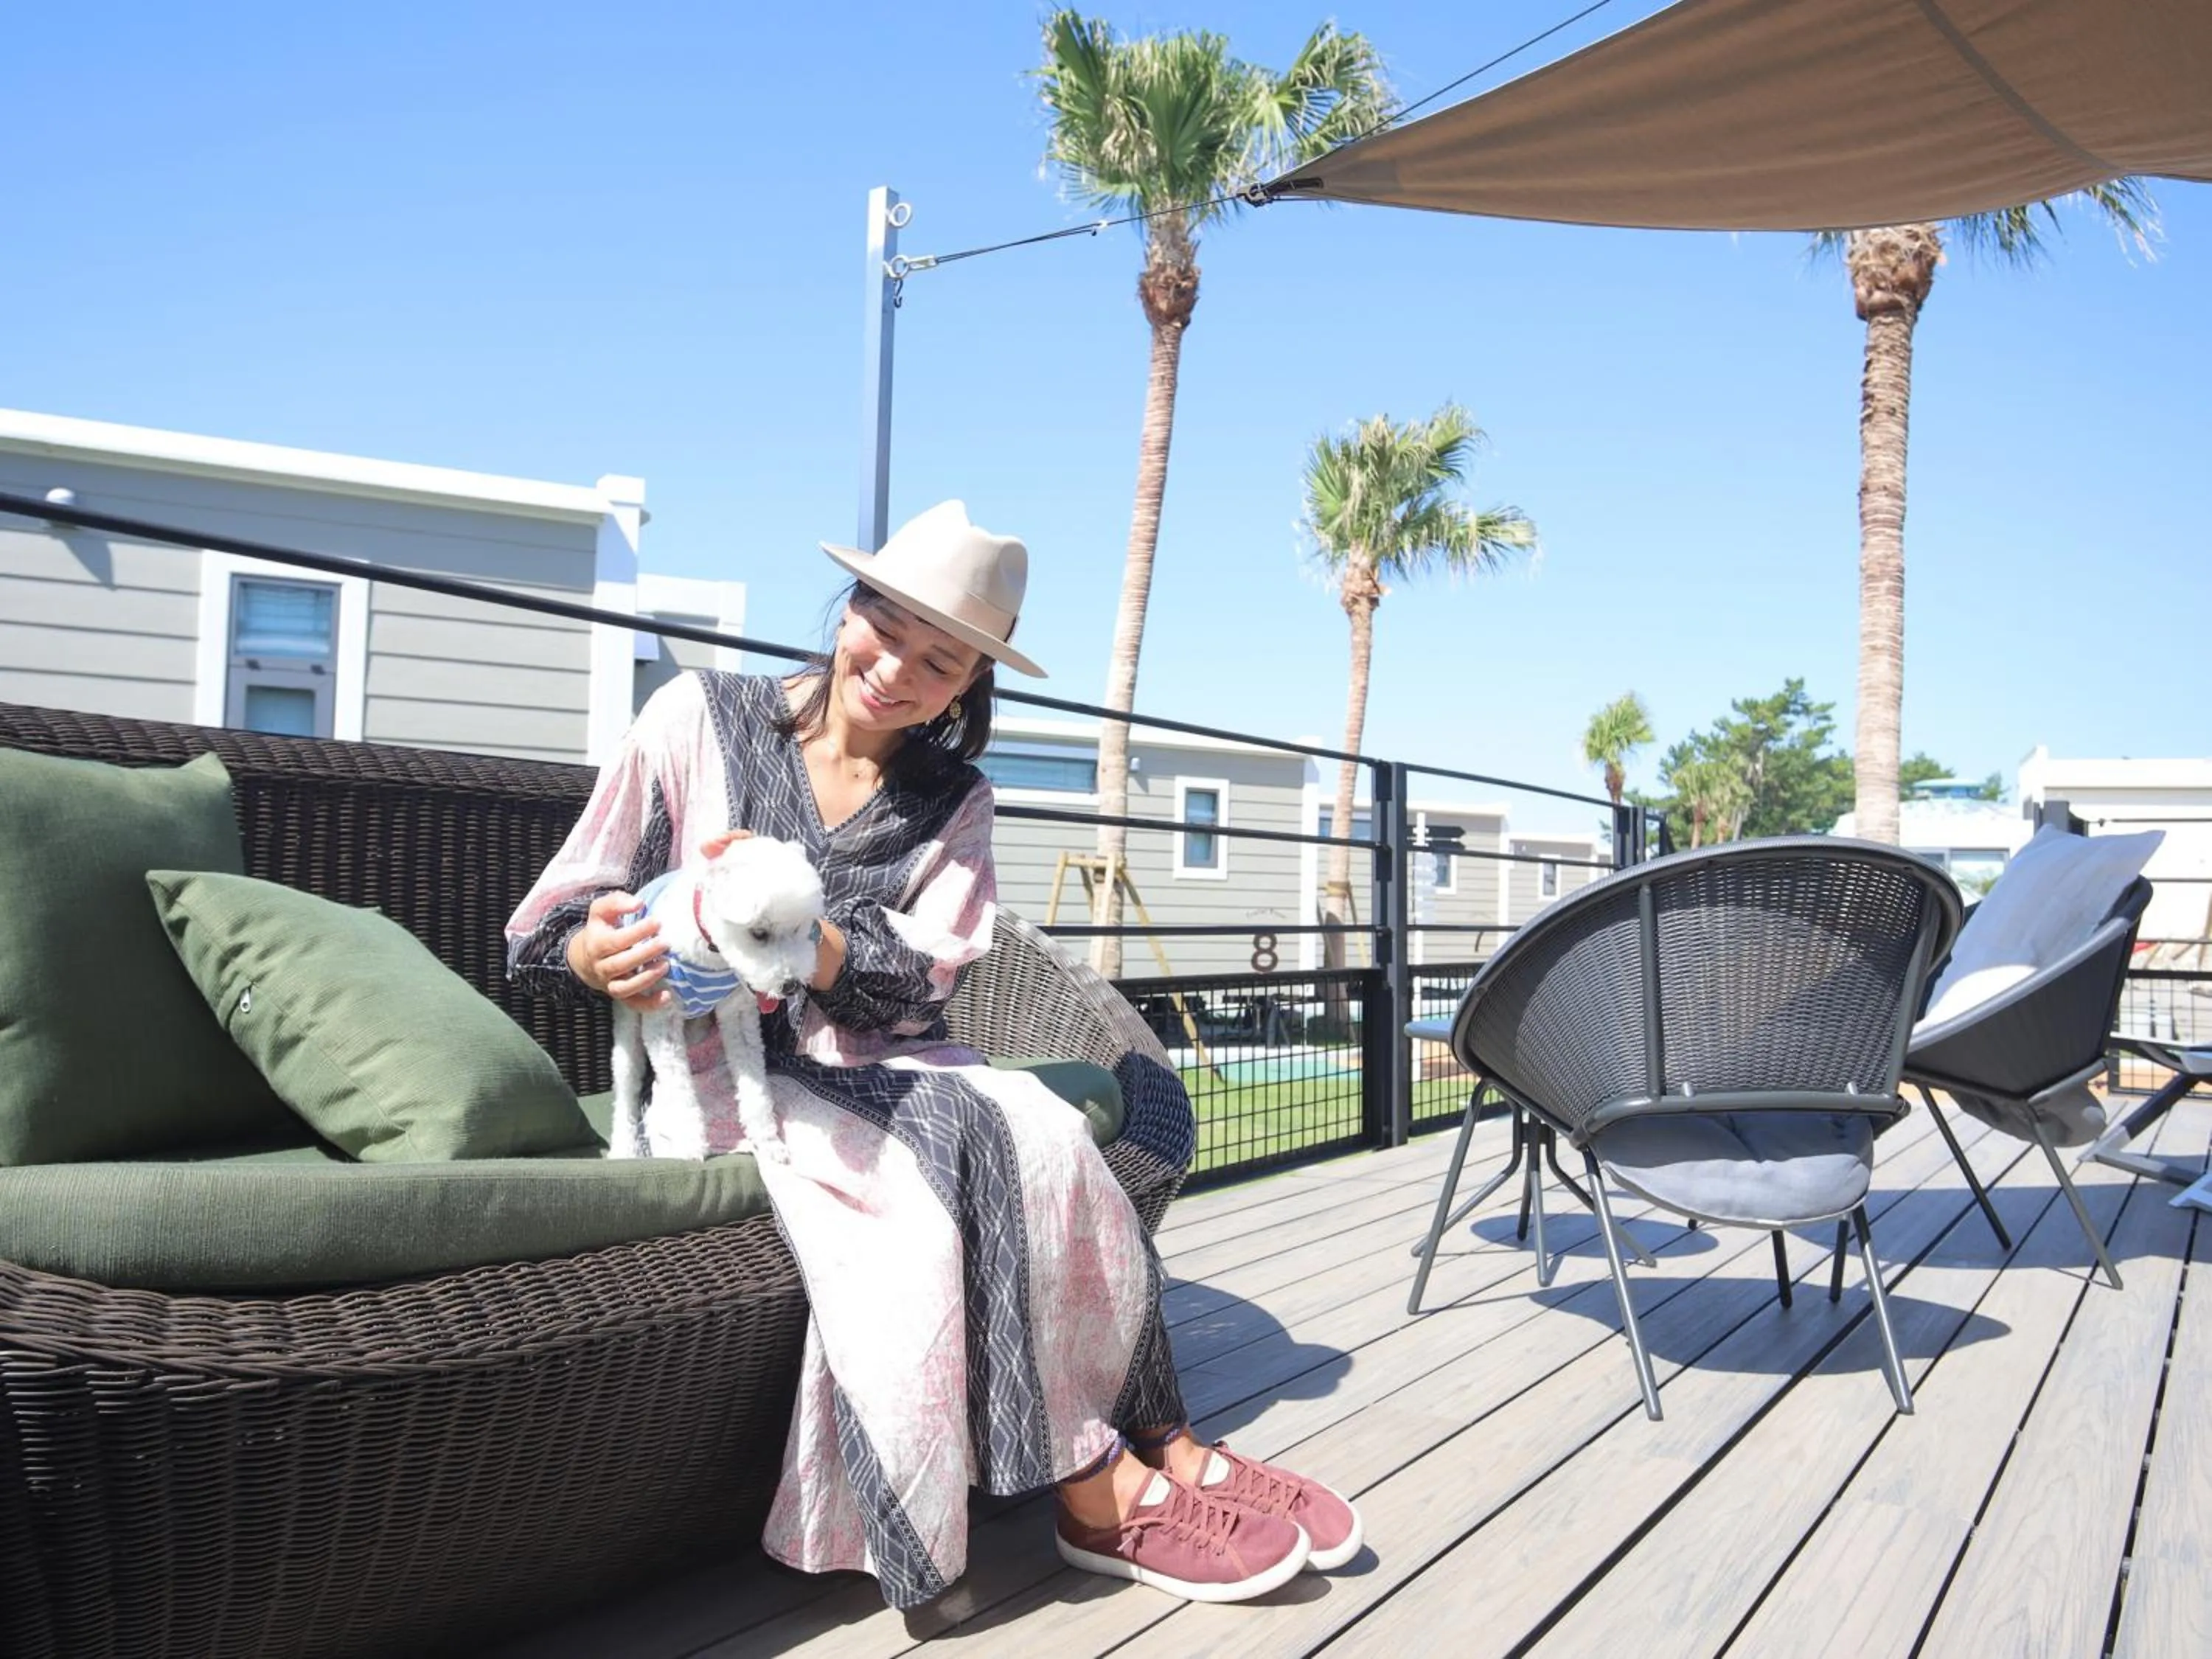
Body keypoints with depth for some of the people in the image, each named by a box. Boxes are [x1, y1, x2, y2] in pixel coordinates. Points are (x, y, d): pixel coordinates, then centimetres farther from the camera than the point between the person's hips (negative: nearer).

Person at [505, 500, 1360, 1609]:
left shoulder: (951, 801, 9)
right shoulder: (697, 718, 0)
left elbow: (919, 982, -8)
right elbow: (542, 932, -1)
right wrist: (600, 955, -26)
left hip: (878, 1063, 3)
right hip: (722, 1070, -3)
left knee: (1034, 1133, -29)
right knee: (908, 1195, -33)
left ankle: (1150, 1452, -21)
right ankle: (1109, 1485, -22)